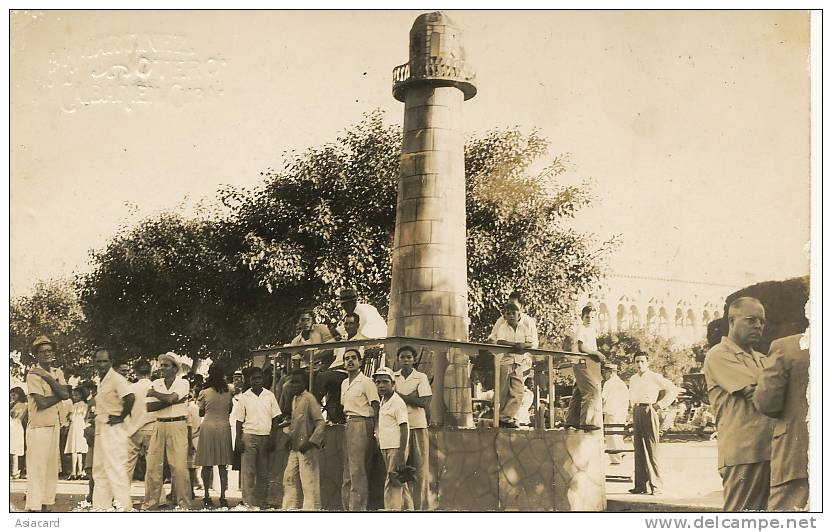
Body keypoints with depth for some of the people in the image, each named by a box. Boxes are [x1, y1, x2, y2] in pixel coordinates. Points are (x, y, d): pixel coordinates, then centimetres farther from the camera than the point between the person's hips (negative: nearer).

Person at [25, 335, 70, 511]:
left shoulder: (57, 373, 12)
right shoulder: (33, 375, -9)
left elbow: (65, 394, -5)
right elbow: (42, 402, -17)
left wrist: (48, 377, -11)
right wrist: (60, 393, -5)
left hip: (54, 425, 7)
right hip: (38, 426, -7)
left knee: (51, 465, 9)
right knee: (36, 467, -8)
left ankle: (46, 502, 16)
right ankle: (33, 507, -7)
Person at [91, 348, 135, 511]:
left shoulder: (116, 378, -13)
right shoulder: (101, 381, 15)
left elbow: (130, 398, -27)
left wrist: (120, 418, -19)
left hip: (113, 429, -10)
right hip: (100, 429, 10)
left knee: (115, 467, -10)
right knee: (99, 469, 13)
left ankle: (124, 505, -8)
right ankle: (101, 505, 20)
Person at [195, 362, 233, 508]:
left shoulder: (204, 393, -5)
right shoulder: (228, 392, 1)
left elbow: (201, 413, 5)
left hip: (208, 427, -2)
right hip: (224, 427, 2)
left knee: (207, 464, 6)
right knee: (223, 465, 6)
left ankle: (207, 496, 8)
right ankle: (222, 496, 5)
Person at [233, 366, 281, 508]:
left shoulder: (270, 396, 6)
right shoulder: (244, 397, 4)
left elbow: (275, 418, 6)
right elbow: (239, 420, 6)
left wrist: (272, 438, -2)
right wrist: (239, 440, -2)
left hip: (266, 436, 1)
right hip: (249, 436, -1)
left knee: (264, 472, 4)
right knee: (248, 472, -6)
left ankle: (262, 503, 10)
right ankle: (249, 503, -6)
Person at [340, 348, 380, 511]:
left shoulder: (366, 382, -7)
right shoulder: (344, 383, 17)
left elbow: (375, 407, -10)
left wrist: (375, 430, -16)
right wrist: (346, 420, 14)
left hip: (361, 424, -9)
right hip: (348, 425, 9)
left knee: (357, 470, -10)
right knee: (347, 471, 10)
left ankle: (358, 507, -9)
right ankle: (347, 507, 14)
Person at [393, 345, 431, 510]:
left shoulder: (421, 377, 5)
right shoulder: (392, 377, 10)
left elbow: (424, 402, -7)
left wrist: (400, 395, -7)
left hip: (418, 427, -1)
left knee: (419, 469, -2)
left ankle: (421, 507, 0)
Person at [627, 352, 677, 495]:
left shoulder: (655, 377, -1)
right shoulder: (633, 379, 17)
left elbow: (672, 390, 0)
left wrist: (660, 404, -4)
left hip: (649, 412, -6)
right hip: (636, 413, 6)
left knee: (652, 450, -8)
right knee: (639, 450, 4)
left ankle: (656, 486, -8)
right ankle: (641, 484, 7)